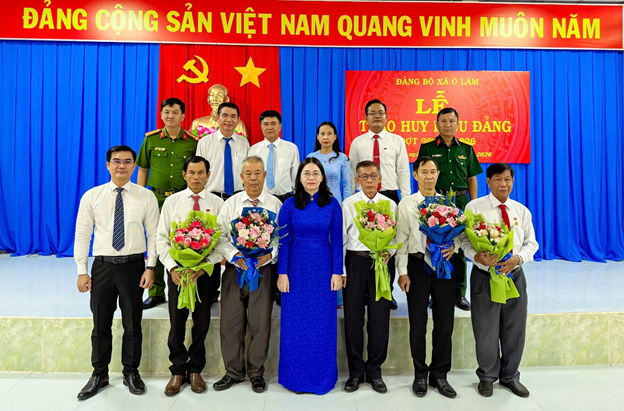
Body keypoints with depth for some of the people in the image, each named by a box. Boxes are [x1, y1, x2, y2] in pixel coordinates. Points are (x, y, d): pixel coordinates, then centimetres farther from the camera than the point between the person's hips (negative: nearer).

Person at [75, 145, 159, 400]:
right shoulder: (92, 196, 1)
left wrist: (150, 267, -8)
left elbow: (153, 234, -2)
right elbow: (82, 235, 3)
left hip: (133, 265, -1)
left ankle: (131, 373, 30)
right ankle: (99, 375, 32)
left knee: (133, 323, 10)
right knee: (101, 324, 13)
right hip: (103, 265, 1)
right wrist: (82, 271, -1)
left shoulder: (146, 197, -2)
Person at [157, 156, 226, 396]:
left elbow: (223, 240, -5)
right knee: (177, 322, 7)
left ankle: (195, 370, 26)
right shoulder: (172, 202, 5)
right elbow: (162, 238, 1)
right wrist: (172, 267, -11)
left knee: (202, 322, 7)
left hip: (206, 268, 0)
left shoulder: (217, 204, 1)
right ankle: (178, 371, 26)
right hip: (177, 268, 1)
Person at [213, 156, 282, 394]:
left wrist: (269, 255, -18)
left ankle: (256, 373, 26)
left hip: (264, 270, -1)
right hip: (234, 269, 2)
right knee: (231, 323, 8)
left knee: (260, 324, 6)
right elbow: (220, 235, 2)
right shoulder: (230, 204, 7)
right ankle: (233, 372, 27)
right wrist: (235, 256, -13)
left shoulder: (275, 205, 3)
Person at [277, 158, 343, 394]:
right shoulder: (289, 205, -1)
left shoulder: (332, 205, 0)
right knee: (295, 324, 8)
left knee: (323, 324, 9)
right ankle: (296, 377, 26)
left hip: (323, 269, 1)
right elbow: (283, 241, -2)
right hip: (296, 268, 0)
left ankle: (322, 376, 27)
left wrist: (337, 272, -3)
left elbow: (337, 241, 0)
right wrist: (282, 273, -6)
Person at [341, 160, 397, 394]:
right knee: (353, 317, 6)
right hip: (356, 261, 0)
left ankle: (374, 371, 23)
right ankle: (356, 372, 23)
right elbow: (341, 238, 2)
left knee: (380, 317, 5)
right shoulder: (348, 204, 3)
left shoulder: (390, 205, 7)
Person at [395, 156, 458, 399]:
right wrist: (403, 272, -7)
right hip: (418, 264, -2)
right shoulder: (406, 204, 1)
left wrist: (453, 246, -14)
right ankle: (420, 375, 26)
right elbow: (401, 239, -2)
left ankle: (439, 375, 26)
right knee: (418, 324, 8)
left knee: (445, 323, 8)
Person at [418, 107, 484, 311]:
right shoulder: (427, 148, 5)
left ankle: (459, 293, 15)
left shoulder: (466, 149, 12)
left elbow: (472, 179, 13)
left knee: (460, 247, 4)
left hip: (460, 201, 2)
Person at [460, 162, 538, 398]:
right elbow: (465, 240, -8)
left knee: (515, 330, 14)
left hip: (515, 275, 4)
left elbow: (531, 244, 7)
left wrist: (517, 258, -13)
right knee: (486, 331, 6)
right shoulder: (475, 207, -4)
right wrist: (478, 257, -27)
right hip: (485, 276, -3)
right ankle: (487, 376, 29)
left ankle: (510, 376, 35)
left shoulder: (521, 210, 7)